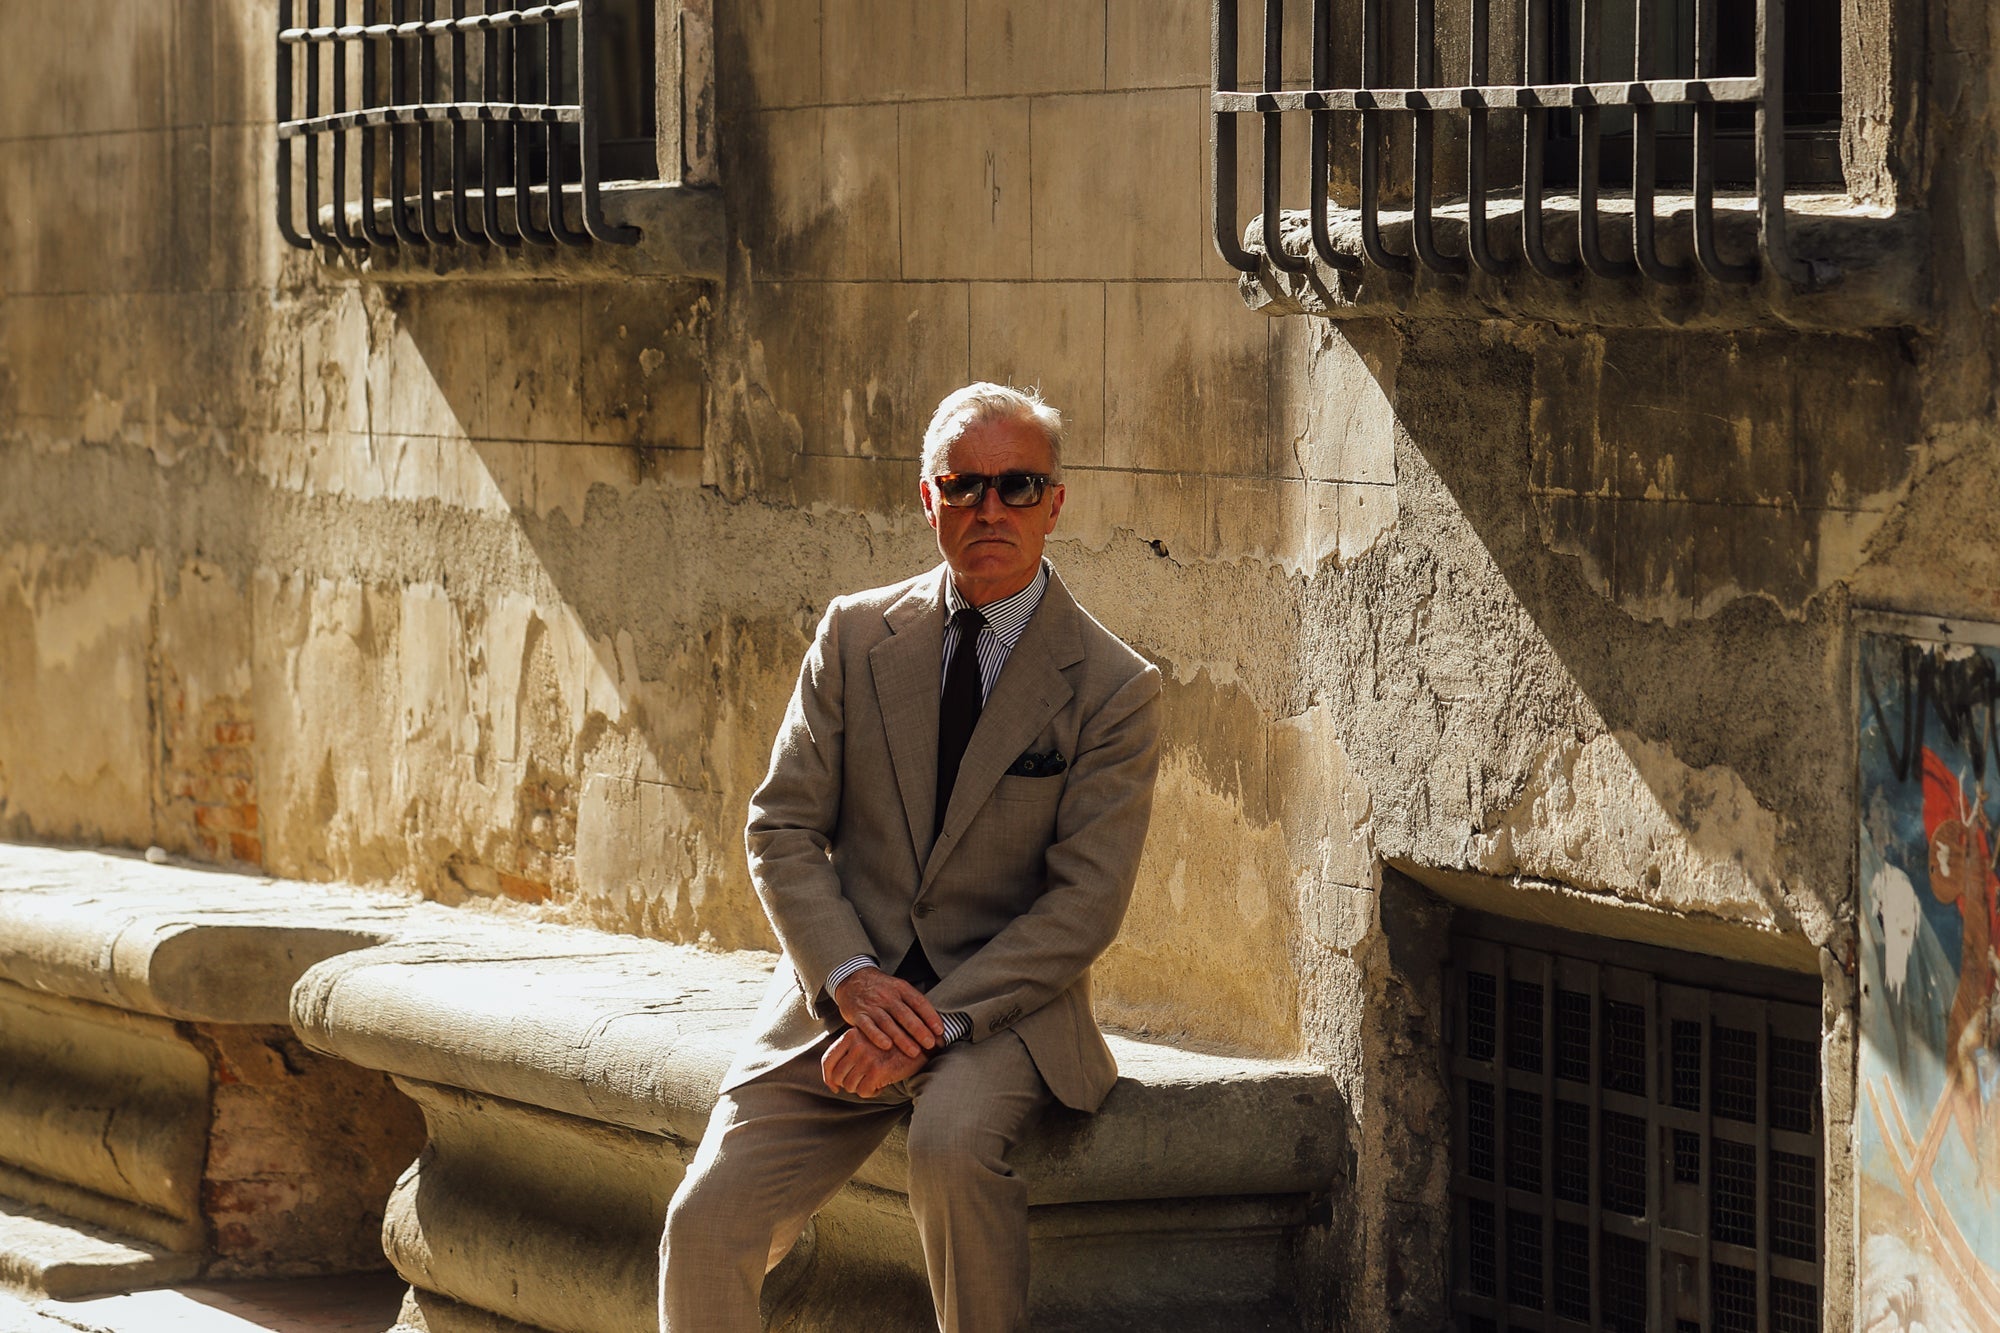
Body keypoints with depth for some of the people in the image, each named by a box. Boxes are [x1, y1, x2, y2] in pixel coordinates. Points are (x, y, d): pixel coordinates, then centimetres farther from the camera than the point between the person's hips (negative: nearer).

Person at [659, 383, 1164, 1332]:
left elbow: (1085, 904, -8)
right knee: (706, 1224, -16)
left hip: (1003, 1010, -3)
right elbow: (782, 828, 5)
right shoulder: (855, 636, 7)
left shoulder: (1113, 689, -3)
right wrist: (851, 978, -13)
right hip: (839, 996, 3)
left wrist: (937, 1020, -19)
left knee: (952, 1145, -36)